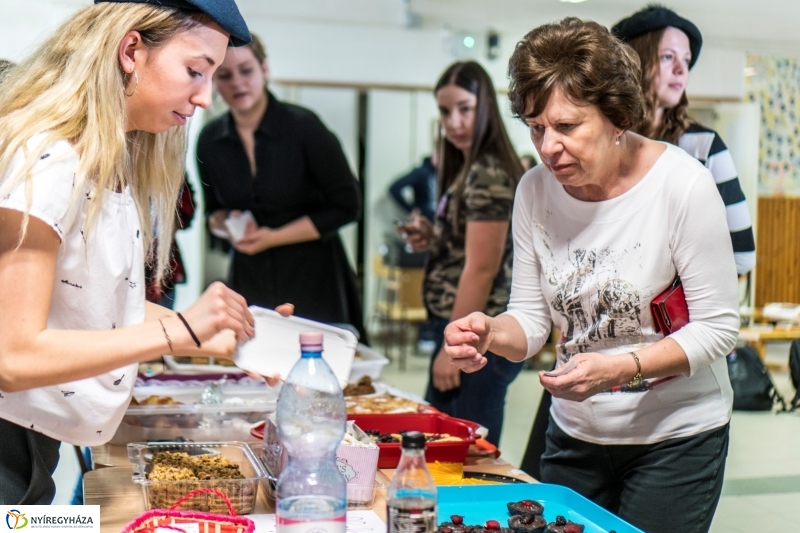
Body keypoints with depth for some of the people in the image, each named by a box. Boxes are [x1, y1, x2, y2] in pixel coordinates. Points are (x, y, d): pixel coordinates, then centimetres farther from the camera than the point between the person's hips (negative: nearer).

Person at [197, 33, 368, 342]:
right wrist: (225, 224, -7)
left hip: (312, 278, -3)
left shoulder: (302, 126, -11)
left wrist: (273, 237, -13)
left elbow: (346, 207, -9)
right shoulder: (211, 140, 2)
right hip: (250, 279, 3)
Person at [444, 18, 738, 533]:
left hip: (676, 437, -4)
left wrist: (619, 368, -30)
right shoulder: (535, 191, -6)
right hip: (575, 433, 4)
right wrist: (491, 334, -24)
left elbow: (718, 328, -16)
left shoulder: (683, 184, -19)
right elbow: (531, 318, -1)